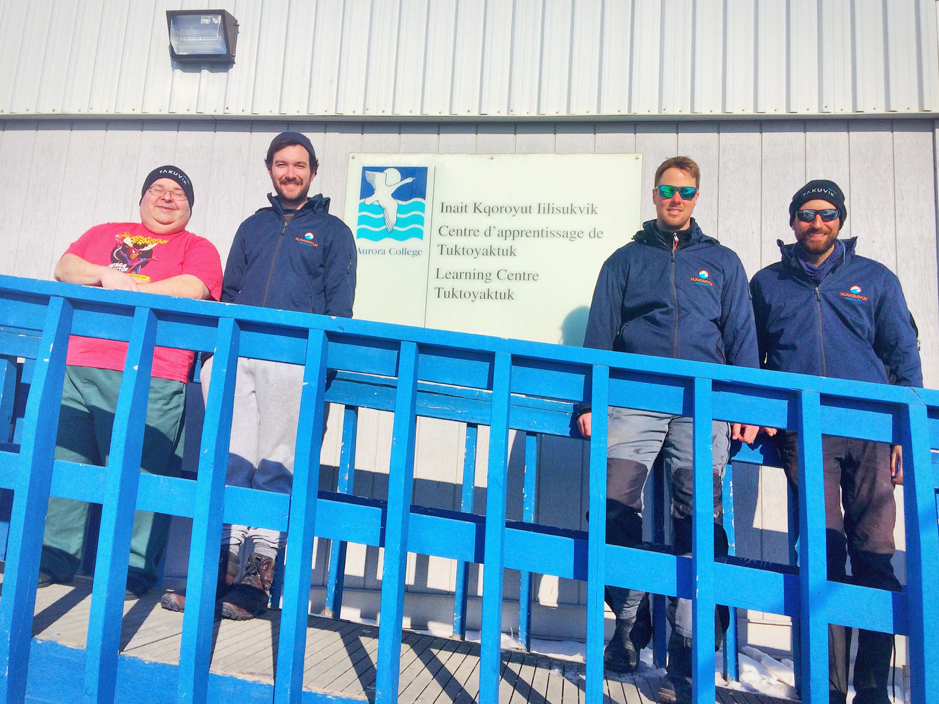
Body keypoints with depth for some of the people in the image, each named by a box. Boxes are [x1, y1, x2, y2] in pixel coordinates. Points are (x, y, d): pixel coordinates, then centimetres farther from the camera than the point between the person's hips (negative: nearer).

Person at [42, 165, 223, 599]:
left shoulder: (198, 249, 11)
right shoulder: (105, 233, 26)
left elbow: (190, 291, -7)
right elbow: (64, 269, 15)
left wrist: (123, 289, -6)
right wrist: (104, 274, -4)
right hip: (76, 367, 5)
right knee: (62, 462, 7)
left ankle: (131, 571, 3)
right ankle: (52, 560, 20)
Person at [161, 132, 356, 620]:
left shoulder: (333, 231, 14)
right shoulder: (252, 227, 26)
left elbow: (339, 309, 6)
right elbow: (229, 293, 24)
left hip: (293, 360, -4)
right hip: (237, 354, 4)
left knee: (275, 464, -6)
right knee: (232, 459, -5)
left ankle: (257, 575, -2)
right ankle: (226, 562, 0)